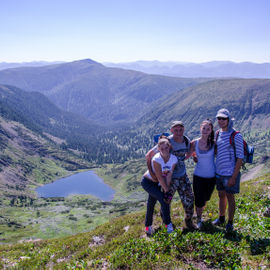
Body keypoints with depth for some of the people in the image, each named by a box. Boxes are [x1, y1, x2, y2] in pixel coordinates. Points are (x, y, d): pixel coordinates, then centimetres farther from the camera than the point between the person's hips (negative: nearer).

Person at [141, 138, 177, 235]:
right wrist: (166, 190, -17)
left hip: (157, 183, 5)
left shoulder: (174, 159, -16)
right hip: (147, 182, -5)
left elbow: (169, 176, -13)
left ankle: (148, 226, 35)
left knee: (151, 203, 17)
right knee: (163, 199, -17)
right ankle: (168, 224, 0)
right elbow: (160, 178, -26)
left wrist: (167, 189, -13)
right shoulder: (156, 159, -31)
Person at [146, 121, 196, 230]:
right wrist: (151, 172, -17)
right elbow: (149, 155, -17)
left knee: (189, 198, 7)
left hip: (183, 175, 5)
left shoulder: (187, 141, -5)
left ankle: (188, 220, 31)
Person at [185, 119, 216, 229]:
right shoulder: (195, 143, -6)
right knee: (199, 200, 2)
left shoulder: (213, 143, -8)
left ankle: (200, 213, 46)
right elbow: (186, 156, 4)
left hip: (211, 176, 1)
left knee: (205, 199, 17)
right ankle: (199, 219, 29)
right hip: (198, 176, -1)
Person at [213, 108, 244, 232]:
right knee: (221, 195, 18)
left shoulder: (236, 136, -14)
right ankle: (221, 218, 36)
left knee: (230, 197, 6)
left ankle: (230, 222, 22)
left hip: (230, 173, -6)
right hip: (218, 172, 6)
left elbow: (240, 158, -15)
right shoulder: (217, 133, 5)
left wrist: (234, 177, -17)